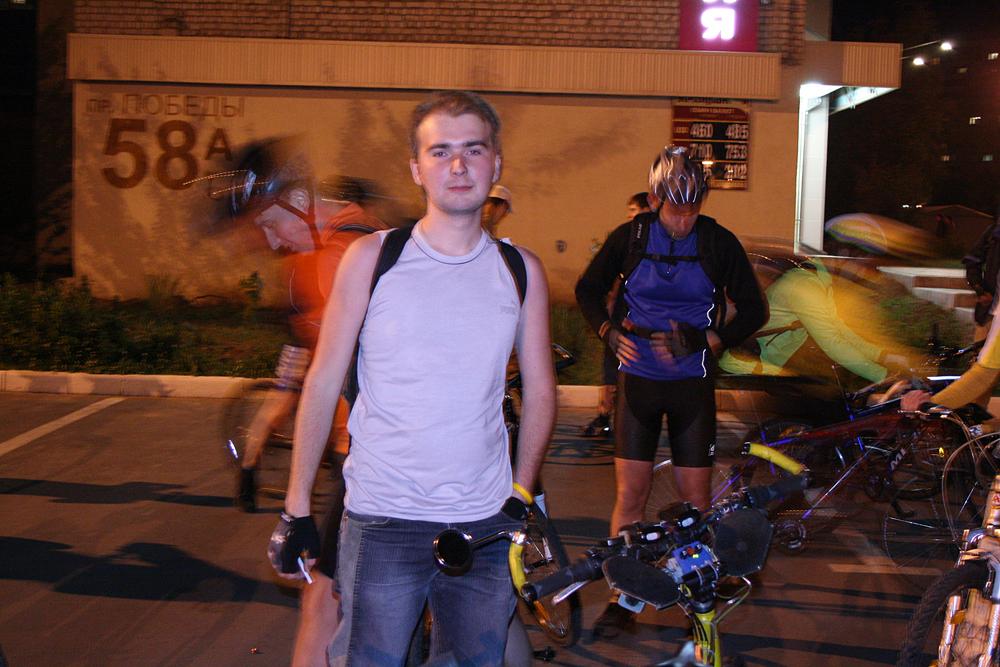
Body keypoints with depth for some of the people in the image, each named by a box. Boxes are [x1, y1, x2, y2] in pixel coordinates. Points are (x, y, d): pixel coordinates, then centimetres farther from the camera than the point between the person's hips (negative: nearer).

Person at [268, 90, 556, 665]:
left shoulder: (521, 271, 4)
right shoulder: (372, 258, -2)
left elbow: (540, 390, 11)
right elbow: (324, 381, 0)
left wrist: (521, 495, 5)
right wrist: (297, 509, -1)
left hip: (487, 526, 2)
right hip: (382, 523, -2)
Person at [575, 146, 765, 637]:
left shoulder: (719, 243, -5)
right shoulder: (630, 237, -3)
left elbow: (752, 311, 1)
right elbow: (588, 289, 11)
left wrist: (704, 342, -15)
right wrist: (610, 332, -8)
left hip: (692, 385, 0)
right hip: (638, 380, 1)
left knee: (695, 500, 3)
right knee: (630, 494, 1)